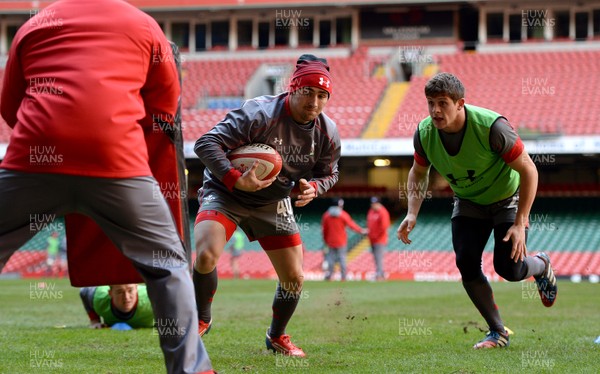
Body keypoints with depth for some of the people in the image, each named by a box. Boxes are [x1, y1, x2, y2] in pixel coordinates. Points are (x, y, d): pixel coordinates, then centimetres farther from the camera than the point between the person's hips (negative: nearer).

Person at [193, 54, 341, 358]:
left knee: (294, 279, 2)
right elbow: (206, 143, -30)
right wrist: (236, 180, -40)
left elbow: (329, 172, 8)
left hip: (274, 203, 5)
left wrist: (313, 187, -16)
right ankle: (201, 320, 1)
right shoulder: (260, 113, -29)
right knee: (206, 255, -28)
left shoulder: (327, 132, -10)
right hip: (225, 193, -5)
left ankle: (277, 337, 31)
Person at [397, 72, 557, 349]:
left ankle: (541, 266, 26)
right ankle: (498, 332, 5)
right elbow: (418, 172, 4)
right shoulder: (424, 133, -19)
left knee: (508, 268, -13)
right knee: (466, 262, -13)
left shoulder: (491, 127, -34)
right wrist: (412, 213, -11)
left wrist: (520, 223, -27)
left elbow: (528, 170, -25)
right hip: (468, 203, 4)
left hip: (507, 198, -4)